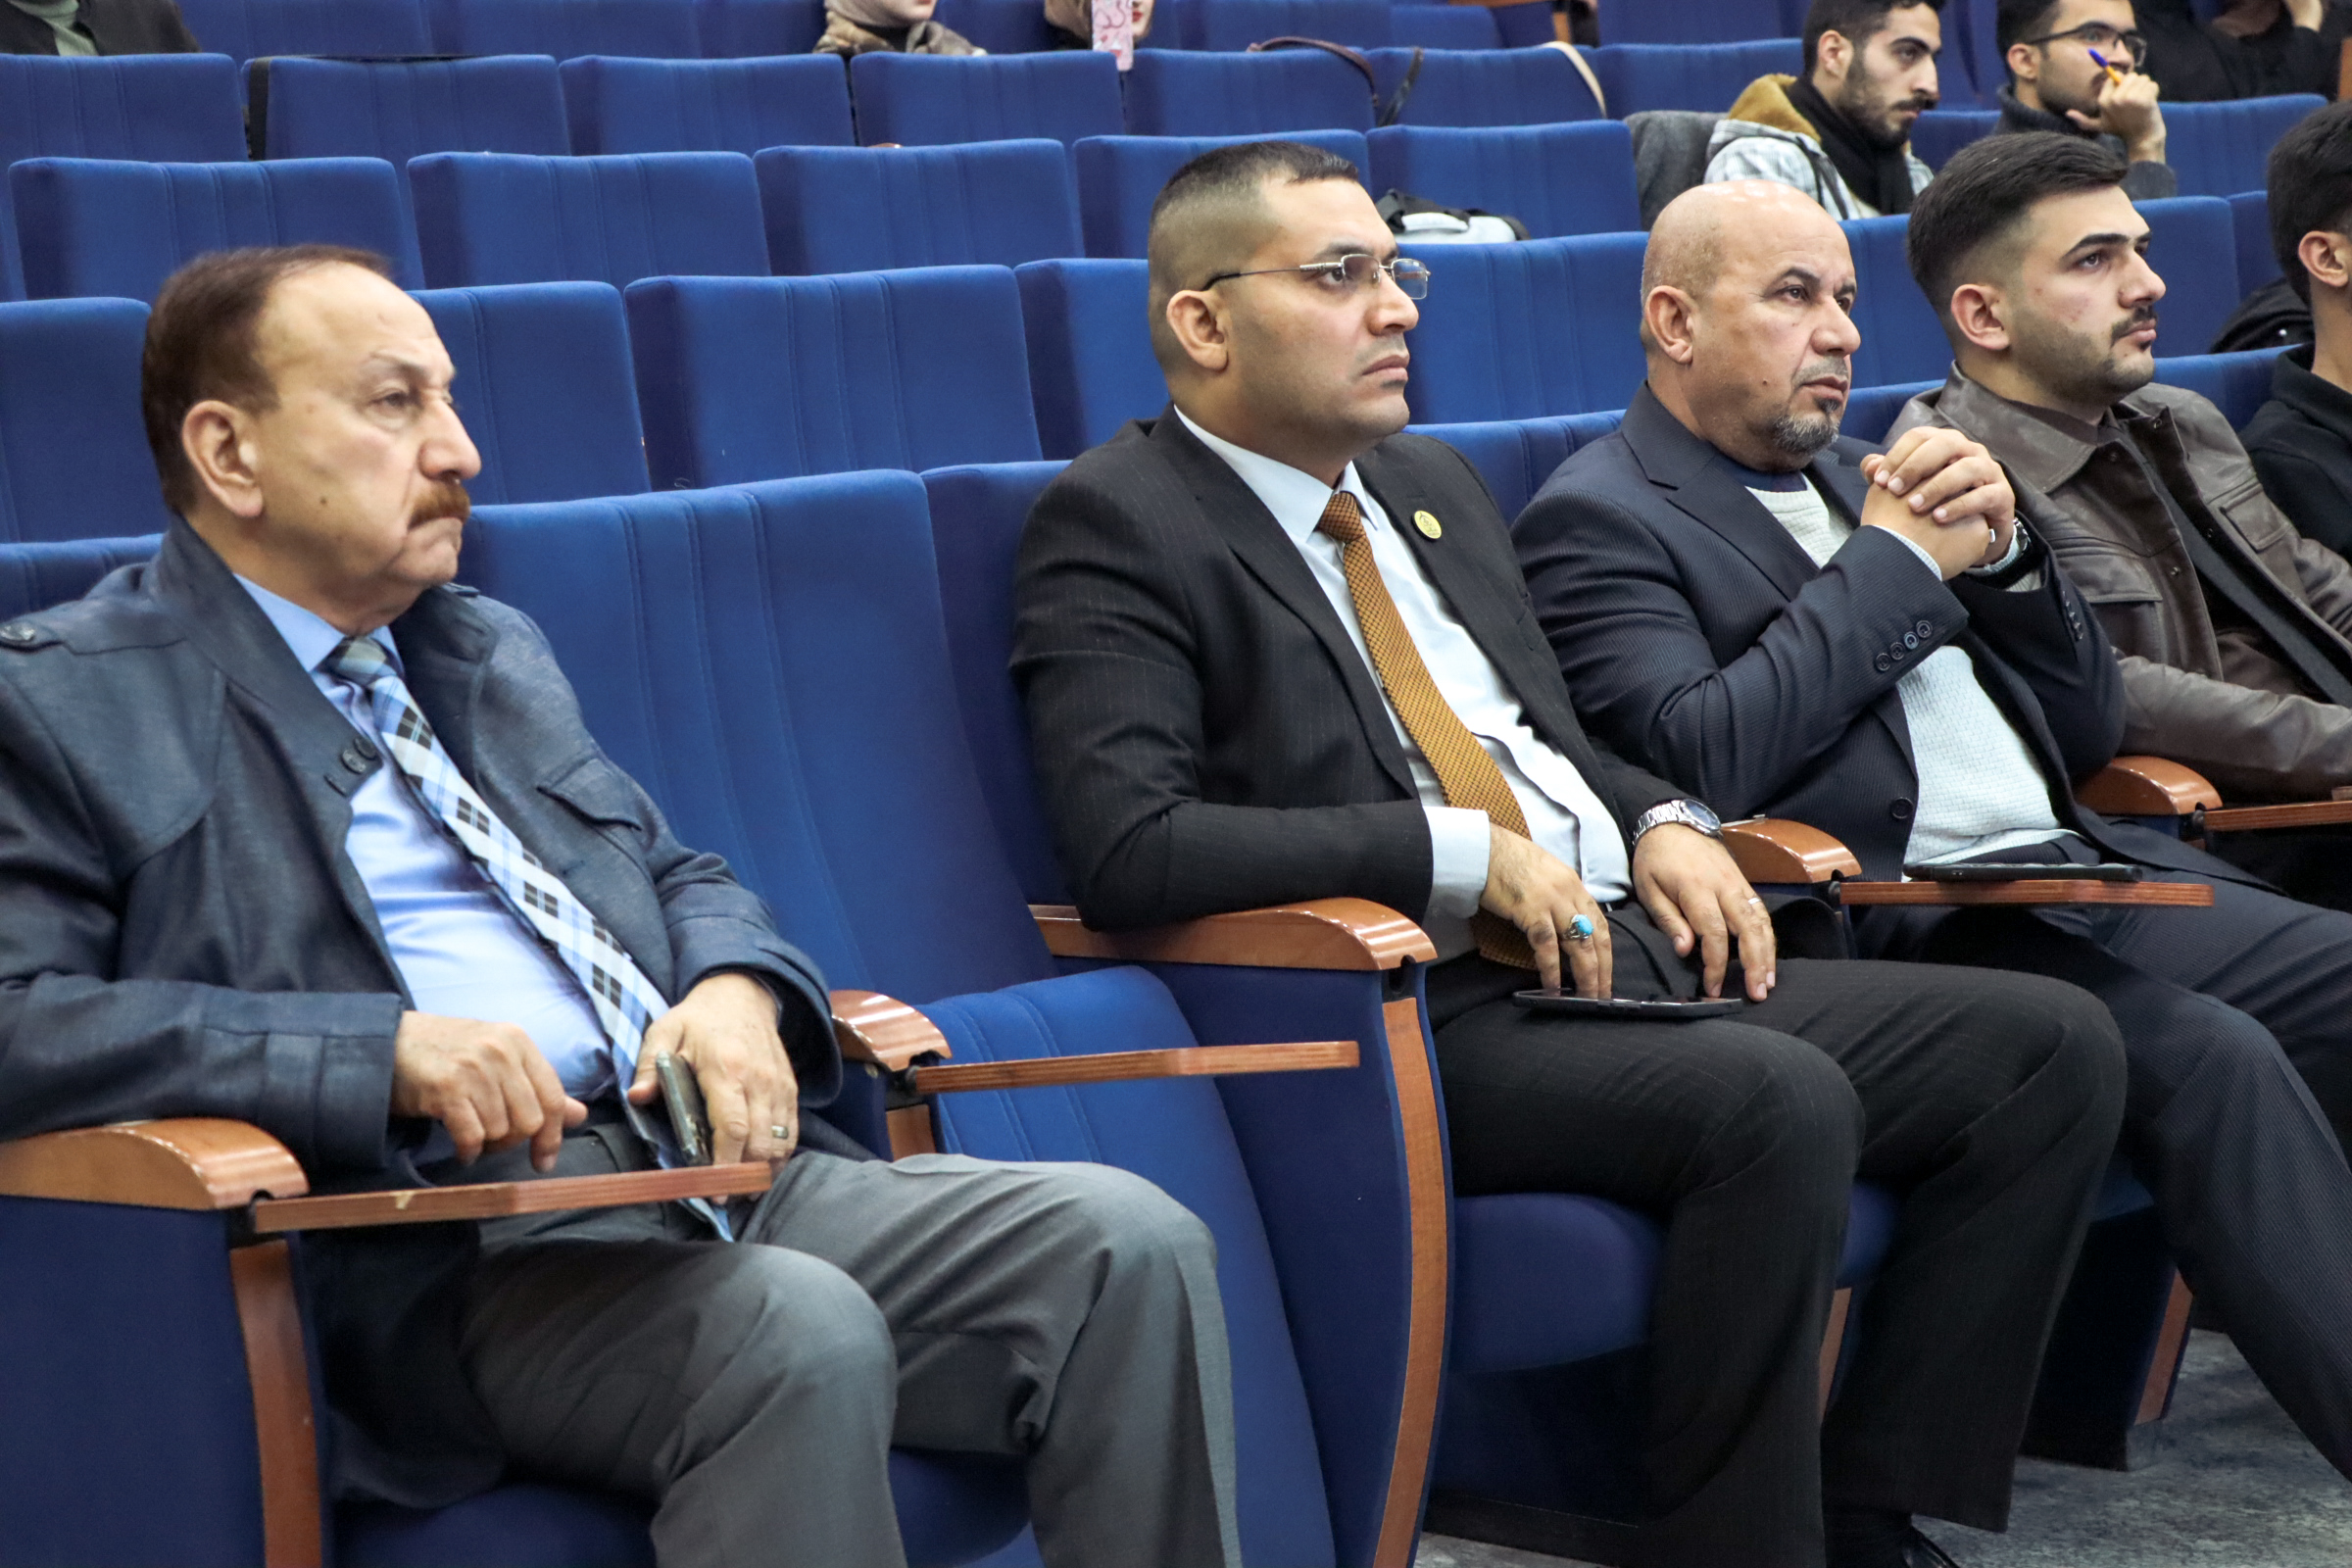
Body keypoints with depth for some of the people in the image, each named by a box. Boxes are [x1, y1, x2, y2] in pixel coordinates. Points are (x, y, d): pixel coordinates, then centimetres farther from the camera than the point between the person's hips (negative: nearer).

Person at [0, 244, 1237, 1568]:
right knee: (799, 1334, -35)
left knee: (1132, 1248, -16)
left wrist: (736, 995, 5)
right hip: (437, 1247, -7)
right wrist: (384, 1051, -20)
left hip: (704, 1156, 7)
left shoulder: (497, 653, 25)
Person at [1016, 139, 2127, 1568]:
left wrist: (1662, 824, 7)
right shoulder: (1118, 526, -6)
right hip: (1425, 1016, -9)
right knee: (1780, 1100, -34)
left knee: (2056, 1049, -3)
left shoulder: (1432, 485, 21)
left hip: (1629, 953, 9)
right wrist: (1465, 852, -17)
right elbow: (1129, 846, -19)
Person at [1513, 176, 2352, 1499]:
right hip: (1900, 931, -7)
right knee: (2212, 1058, -28)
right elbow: (1700, 758, -18)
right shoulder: (1598, 522, 1)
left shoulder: (1863, 483, 24)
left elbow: (2088, 730, 22)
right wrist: (1899, 560, -8)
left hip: (2083, 874, 8)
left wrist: (2002, 549, 3)